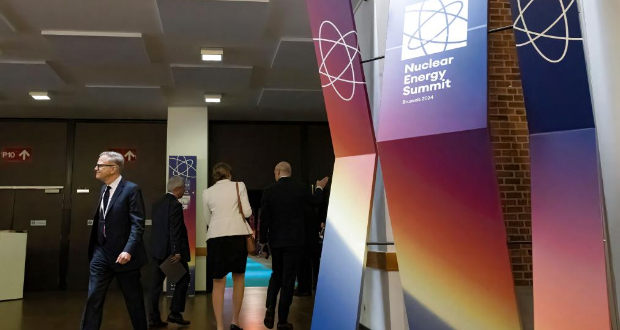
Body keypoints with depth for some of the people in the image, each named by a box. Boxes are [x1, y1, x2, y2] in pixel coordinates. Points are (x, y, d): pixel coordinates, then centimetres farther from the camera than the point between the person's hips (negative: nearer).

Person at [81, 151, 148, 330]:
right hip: (101, 252, 6)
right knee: (93, 297, 2)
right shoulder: (104, 189, 12)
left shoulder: (131, 189, -12)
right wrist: (94, 248, 13)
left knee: (134, 299, 7)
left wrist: (128, 250, -27)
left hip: (123, 254, -6)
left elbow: (138, 224, -18)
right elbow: (101, 220, 15)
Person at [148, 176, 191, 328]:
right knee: (183, 279, 7)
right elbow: (175, 231, -20)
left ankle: (154, 318, 11)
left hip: (158, 249, 8)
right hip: (172, 250, -8)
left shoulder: (157, 203, 12)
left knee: (156, 283, 8)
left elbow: (157, 226, 15)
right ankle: (175, 313, 6)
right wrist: (176, 251, -19)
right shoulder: (175, 205, -15)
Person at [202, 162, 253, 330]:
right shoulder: (239, 186, 4)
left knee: (218, 282, 6)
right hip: (238, 235, -1)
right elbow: (247, 212, -1)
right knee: (238, 277, 15)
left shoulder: (207, 192, 10)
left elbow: (208, 220, 17)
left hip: (216, 237, 1)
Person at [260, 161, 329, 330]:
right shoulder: (300, 189, -5)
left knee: (276, 275, 20)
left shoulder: (269, 191, -5)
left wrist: (263, 240, 5)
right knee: (288, 279, 4)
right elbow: (315, 201, 15)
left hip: (276, 240, 2)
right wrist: (320, 188, 35)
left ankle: (270, 307, 0)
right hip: (294, 240, -1)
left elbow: (264, 218, -5)